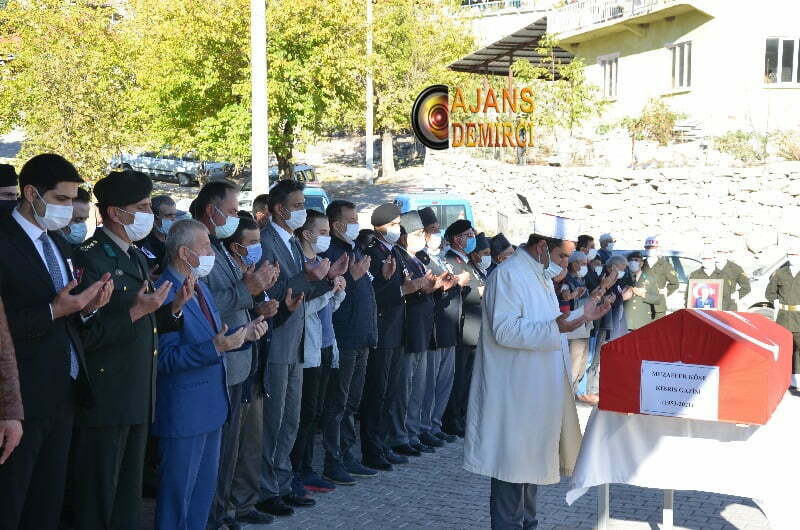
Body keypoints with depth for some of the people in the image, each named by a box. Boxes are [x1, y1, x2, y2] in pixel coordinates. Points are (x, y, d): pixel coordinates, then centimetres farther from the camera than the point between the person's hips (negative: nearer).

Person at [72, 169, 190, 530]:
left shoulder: (137, 258, 15)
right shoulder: (90, 259, -14)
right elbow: (85, 335, -20)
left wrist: (173, 309, 2)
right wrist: (135, 313, -24)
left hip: (138, 398, 9)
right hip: (105, 401, -9)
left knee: (129, 494, 16)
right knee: (98, 498, 1)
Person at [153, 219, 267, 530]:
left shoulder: (201, 288, 12)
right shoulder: (165, 294, -20)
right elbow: (165, 359, -25)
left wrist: (244, 333, 1)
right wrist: (215, 347, -31)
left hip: (211, 406, 10)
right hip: (183, 411, -10)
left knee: (204, 490, 19)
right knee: (177, 493, 3)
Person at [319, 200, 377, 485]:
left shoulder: (357, 250, 16)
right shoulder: (329, 253, -13)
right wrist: (352, 277, -26)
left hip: (362, 339, 9)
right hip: (343, 340, -9)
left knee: (352, 402, 15)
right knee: (337, 403, -2)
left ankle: (346, 455, 24)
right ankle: (332, 462, 4)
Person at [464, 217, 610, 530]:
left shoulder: (541, 276, 16)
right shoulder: (509, 275, -16)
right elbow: (504, 330, -26)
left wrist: (581, 316, 19)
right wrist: (554, 327, -34)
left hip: (538, 392, 10)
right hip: (515, 391, -10)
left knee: (531, 459, 18)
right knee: (514, 461, -4)